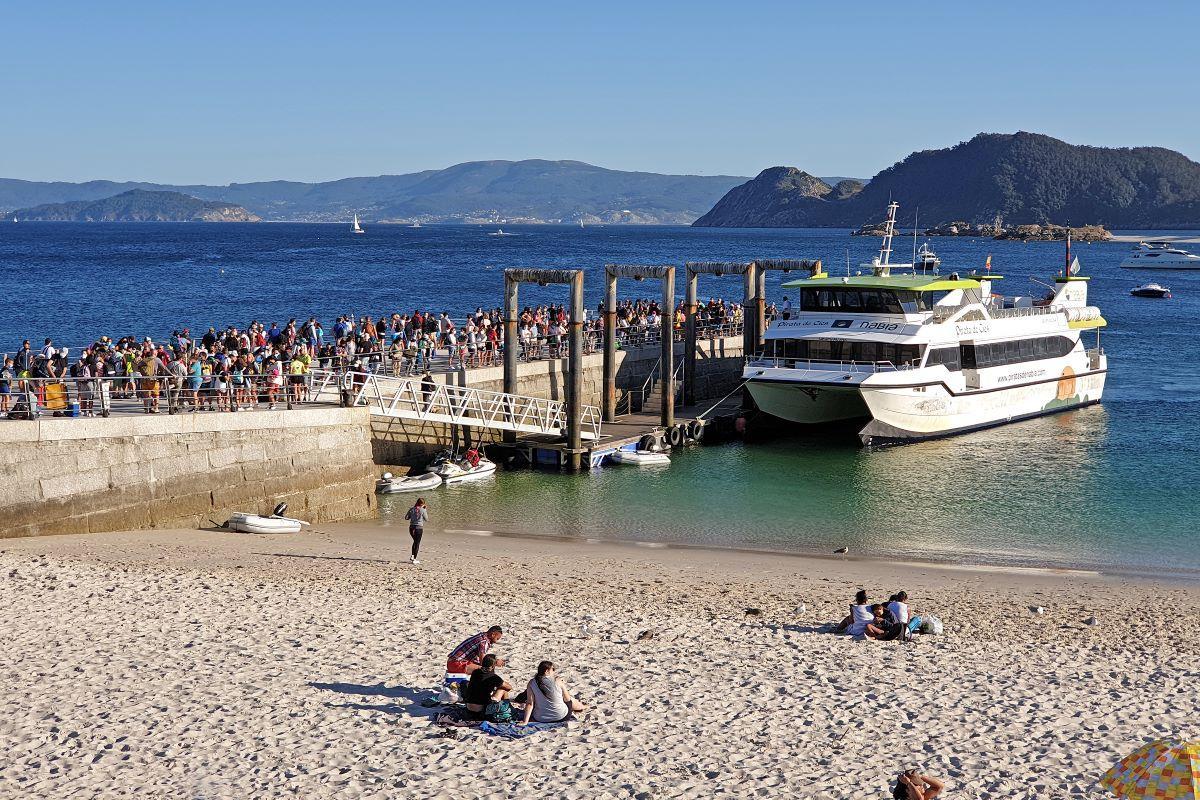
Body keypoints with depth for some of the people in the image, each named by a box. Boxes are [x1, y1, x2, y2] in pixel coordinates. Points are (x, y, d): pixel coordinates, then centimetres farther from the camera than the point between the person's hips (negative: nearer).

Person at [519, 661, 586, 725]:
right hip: (561, 717, -3)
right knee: (570, 701, 28)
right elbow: (567, 699, -3)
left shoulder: (532, 683, -9)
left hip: (540, 719, 3)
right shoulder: (557, 680, -13)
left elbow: (529, 703, -13)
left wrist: (525, 721, -11)